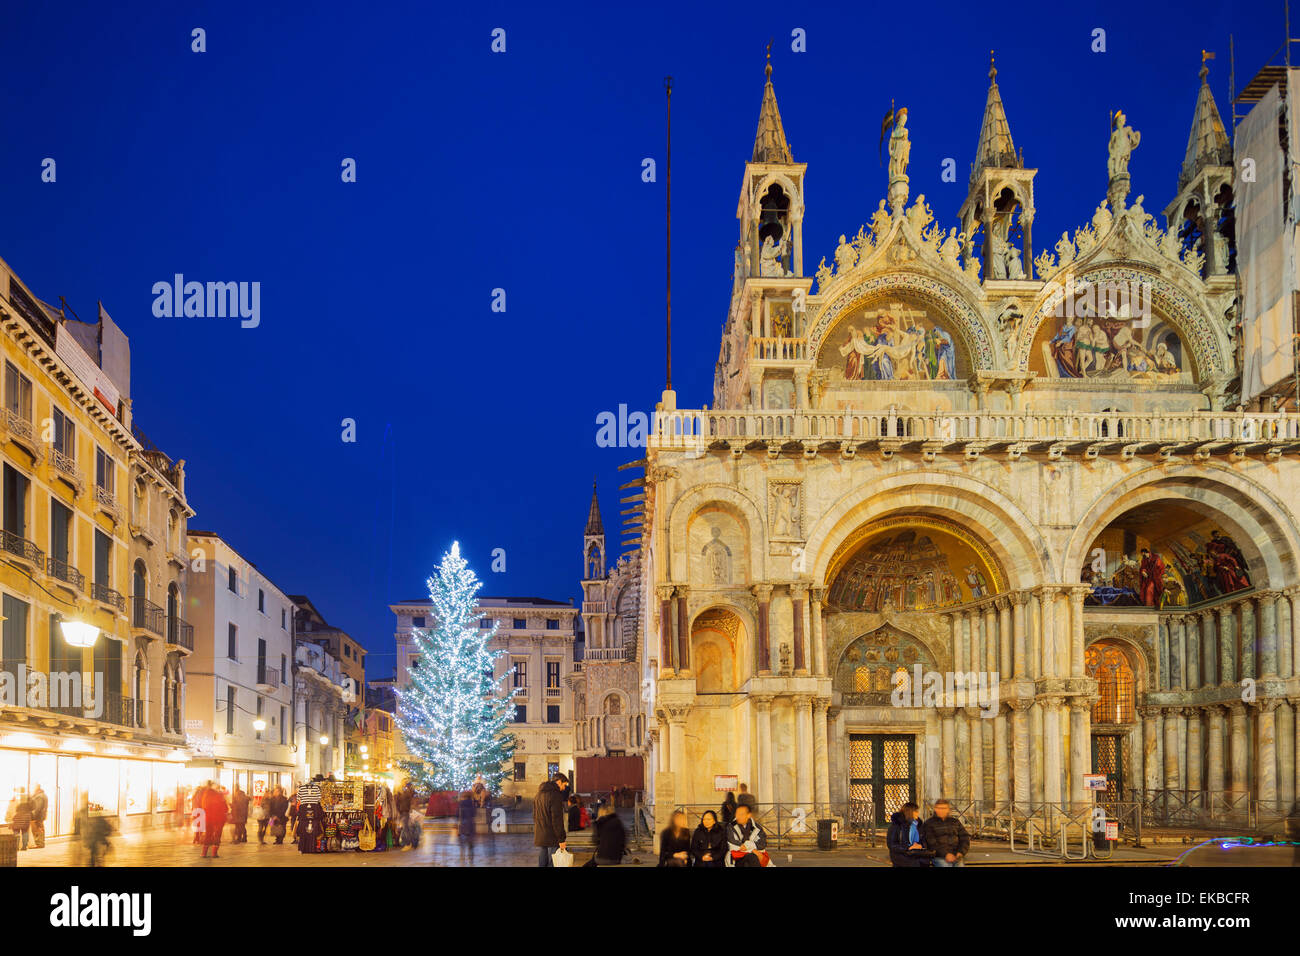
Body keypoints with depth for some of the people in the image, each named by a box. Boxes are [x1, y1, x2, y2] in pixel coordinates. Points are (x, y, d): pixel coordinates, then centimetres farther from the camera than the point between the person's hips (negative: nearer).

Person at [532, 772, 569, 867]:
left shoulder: (539, 794, 16)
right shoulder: (555, 795, -13)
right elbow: (557, 819, -17)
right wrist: (561, 839, -14)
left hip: (539, 837, 8)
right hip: (552, 838, -8)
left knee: (542, 863, 12)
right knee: (552, 864, -6)